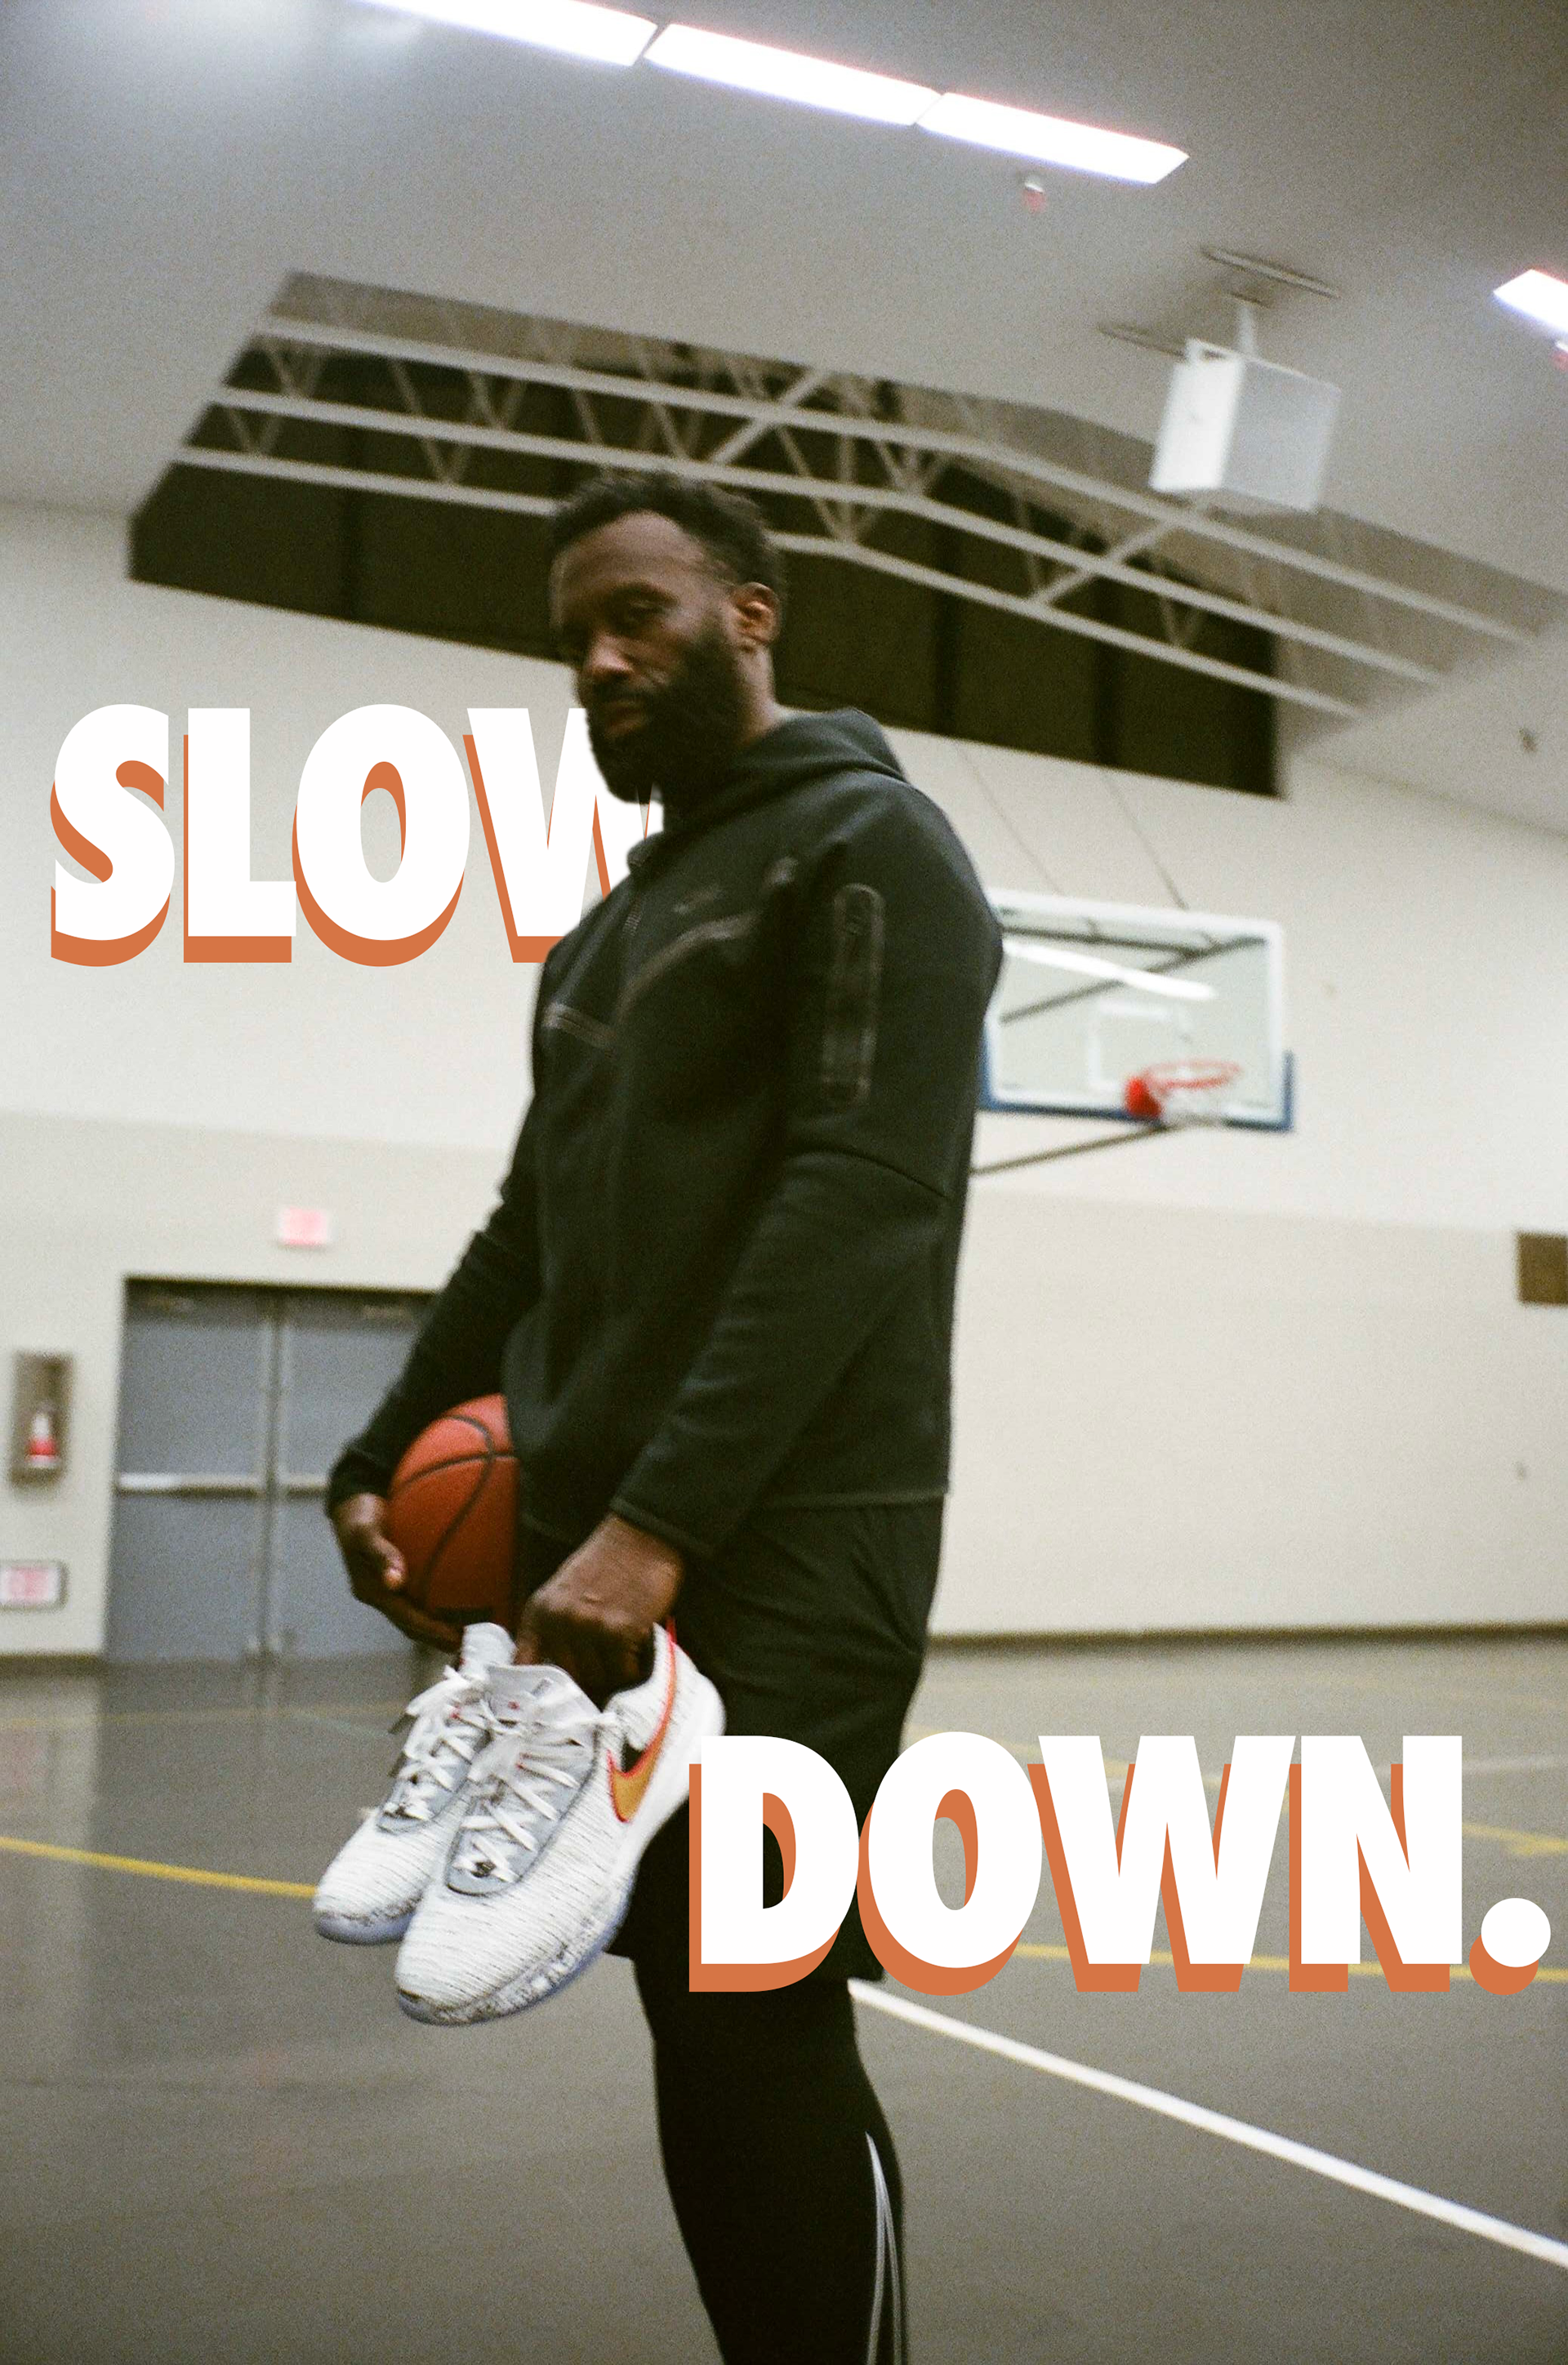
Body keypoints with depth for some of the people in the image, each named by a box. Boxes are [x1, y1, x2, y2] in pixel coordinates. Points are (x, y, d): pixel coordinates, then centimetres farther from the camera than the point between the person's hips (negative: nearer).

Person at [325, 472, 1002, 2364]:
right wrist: (380, 1464, 10)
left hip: (783, 1562, -7)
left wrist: (662, 1525, -23)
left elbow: (863, 1192, -16)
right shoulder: (611, 929, 22)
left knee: (756, 2035, -6)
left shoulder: (867, 843, -2)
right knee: (699, 2026, 12)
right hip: (595, 1559, 8)